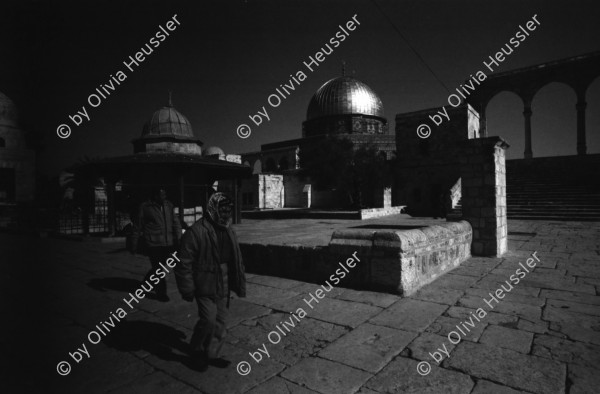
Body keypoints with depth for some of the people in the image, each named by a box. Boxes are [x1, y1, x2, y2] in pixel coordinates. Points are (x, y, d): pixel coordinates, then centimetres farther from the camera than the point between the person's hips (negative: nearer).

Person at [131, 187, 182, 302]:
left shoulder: (168, 205, 9)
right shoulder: (145, 207, -3)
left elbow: (176, 222, 8)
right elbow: (137, 227, 2)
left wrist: (178, 237, -2)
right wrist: (134, 245, 3)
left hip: (168, 243, 5)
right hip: (153, 244, -4)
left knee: (158, 267, 16)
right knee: (158, 268, -2)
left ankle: (147, 281, 44)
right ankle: (161, 293, 14)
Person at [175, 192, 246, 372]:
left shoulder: (229, 232, 7)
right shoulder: (196, 231, -16)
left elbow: (236, 260, 14)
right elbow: (184, 262, -14)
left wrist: (239, 284, 12)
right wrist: (187, 289, -13)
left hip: (223, 287, 7)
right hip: (206, 286, -6)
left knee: (220, 322, 12)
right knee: (208, 320, -9)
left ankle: (211, 355, 31)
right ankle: (197, 352, 18)